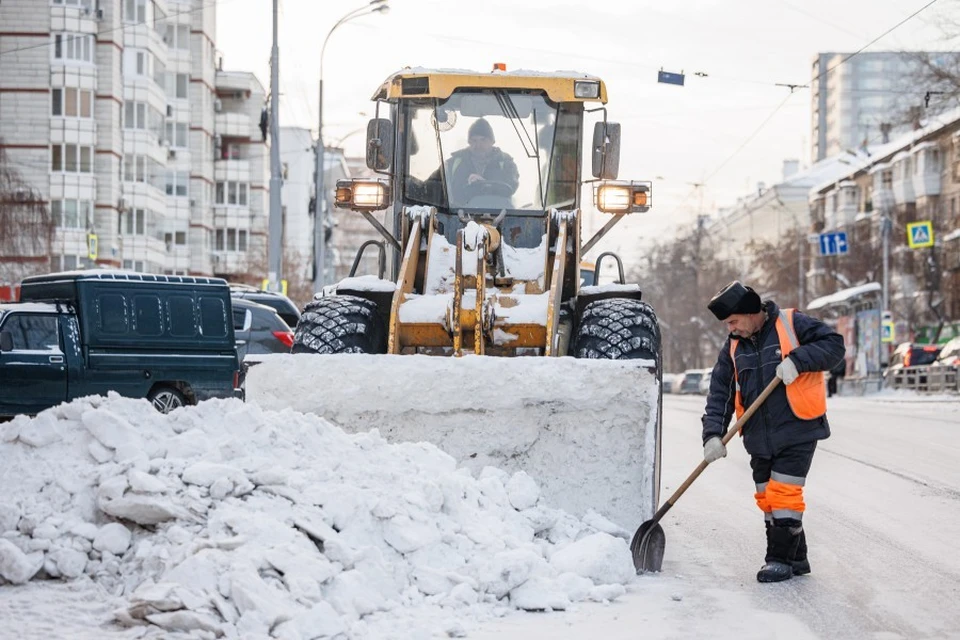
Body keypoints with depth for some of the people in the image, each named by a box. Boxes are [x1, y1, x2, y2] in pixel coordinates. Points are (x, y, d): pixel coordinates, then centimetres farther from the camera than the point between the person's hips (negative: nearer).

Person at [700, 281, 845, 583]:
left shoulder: (791, 324, -6)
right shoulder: (734, 347, 9)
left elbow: (833, 344, -9)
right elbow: (720, 393, 6)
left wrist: (797, 360, -22)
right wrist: (713, 434, -7)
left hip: (797, 431, -6)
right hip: (760, 438, 6)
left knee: (784, 494, -9)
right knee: (767, 498, 8)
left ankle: (781, 560, 3)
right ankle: (796, 559, 21)